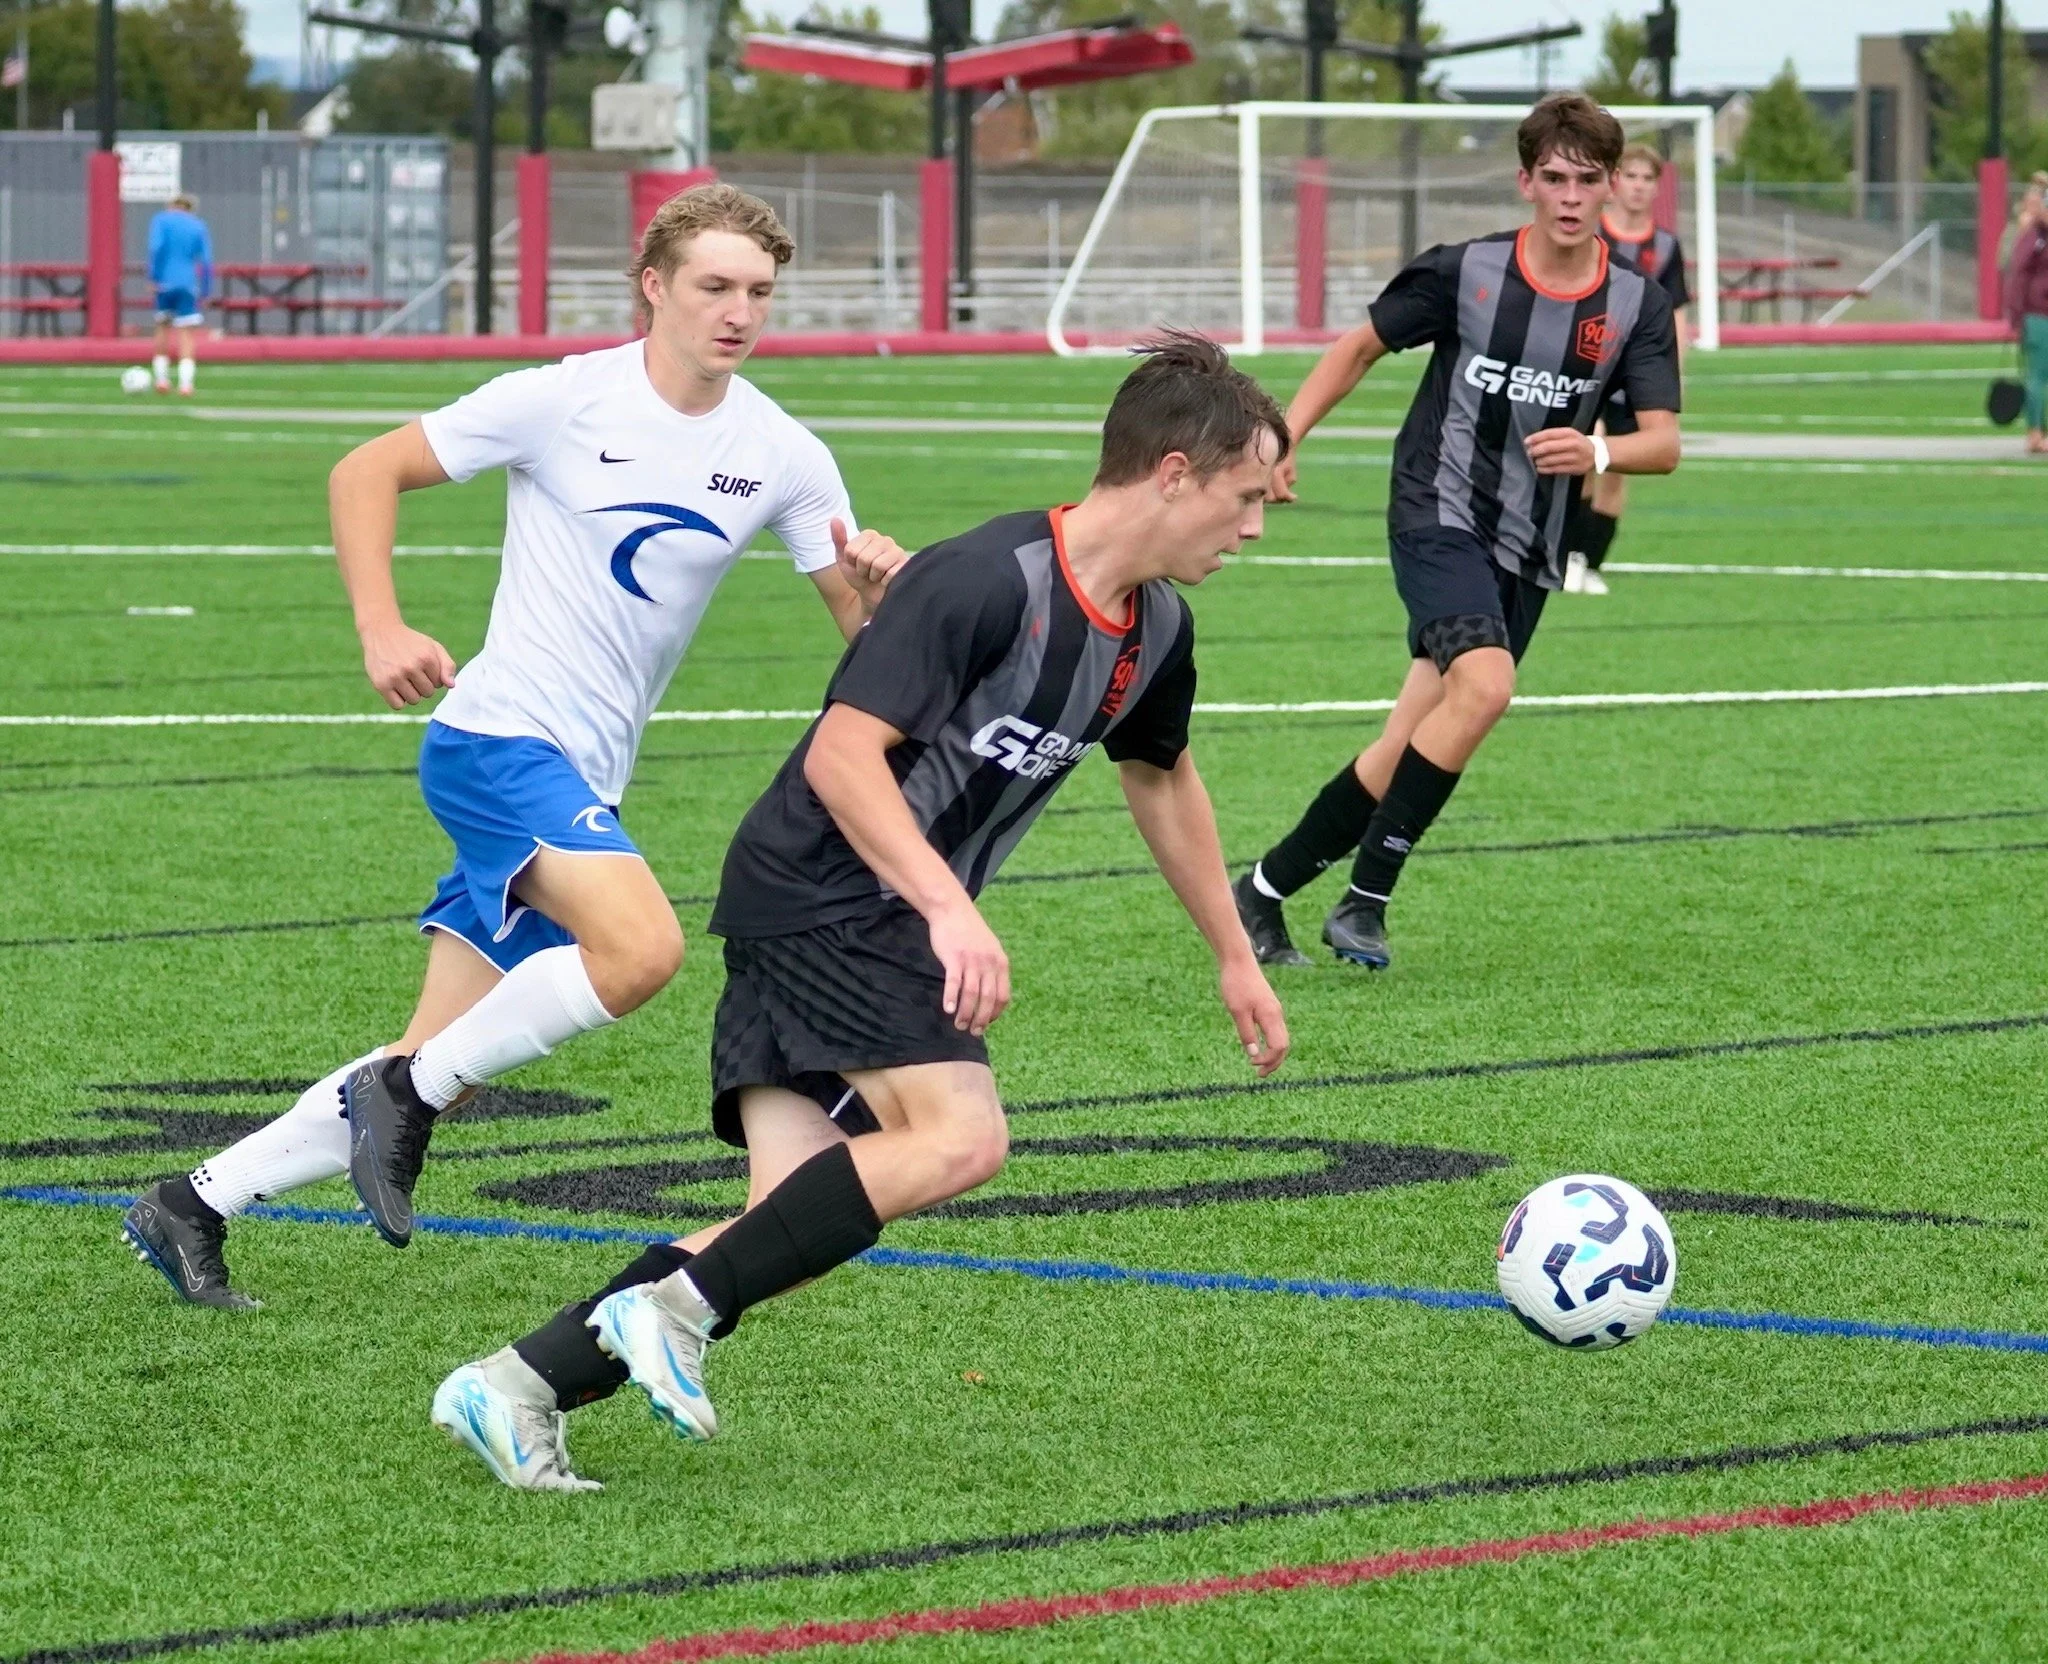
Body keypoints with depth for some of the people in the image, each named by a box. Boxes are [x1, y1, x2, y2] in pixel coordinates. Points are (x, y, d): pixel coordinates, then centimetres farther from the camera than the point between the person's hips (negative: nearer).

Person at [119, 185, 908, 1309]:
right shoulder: (566, 400, -8)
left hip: (585, 785, 6)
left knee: (439, 1072, 5)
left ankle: (192, 1206, 16)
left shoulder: (782, 456, 4)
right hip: (498, 739, -6)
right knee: (641, 948, -30)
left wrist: (872, 581, -17)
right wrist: (382, 632, -13)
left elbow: (867, 629, 7)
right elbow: (366, 474, 0)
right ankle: (406, 1095, -12)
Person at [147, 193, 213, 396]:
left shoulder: (161, 219, 6)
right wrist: (205, 293, 8)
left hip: (165, 282, 0)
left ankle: (161, 379, 11)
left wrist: (153, 277, -10)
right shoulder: (199, 226, 11)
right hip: (189, 284, 1)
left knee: (163, 328, 16)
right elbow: (206, 261, 5)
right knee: (186, 333, -2)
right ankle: (185, 383, -14)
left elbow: (156, 247, -11)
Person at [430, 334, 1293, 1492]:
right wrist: (951, 908, -32)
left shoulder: (1155, 628, 9)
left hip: (892, 929, 9)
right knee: (960, 1135, -27)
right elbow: (843, 753, -24)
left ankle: (520, 1385, -4)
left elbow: (1162, 780, 29)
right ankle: (677, 1304, -22)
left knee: (795, 1235, -4)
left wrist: (1236, 958, 34)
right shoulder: (988, 581, -19)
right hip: (820, 895, -9)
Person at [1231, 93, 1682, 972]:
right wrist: (1284, 436, -1)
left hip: (1526, 552, 4)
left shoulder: (1637, 307, -2)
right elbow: (1360, 347, 7)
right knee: (1485, 684, -28)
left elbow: (1664, 443, -8)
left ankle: (1264, 892, 17)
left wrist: (1599, 452, -29)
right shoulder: (1463, 272, -7)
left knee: (1407, 749, 2)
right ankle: (1365, 899, -20)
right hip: (1437, 513, -4)